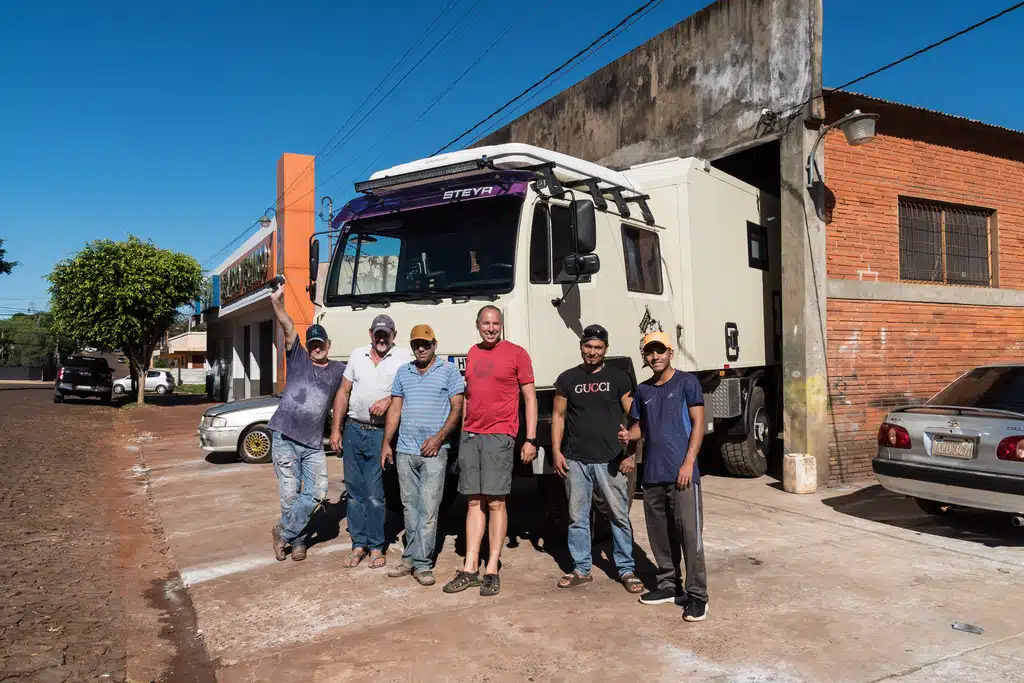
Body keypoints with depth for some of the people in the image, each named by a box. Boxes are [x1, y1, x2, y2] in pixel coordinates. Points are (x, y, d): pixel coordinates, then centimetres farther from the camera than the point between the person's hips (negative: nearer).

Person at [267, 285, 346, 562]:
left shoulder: (339, 370, 11)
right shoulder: (297, 358, 3)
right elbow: (288, 328, -10)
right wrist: (277, 302, -23)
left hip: (314, 443, 2)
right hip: (285, 438, -2)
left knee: (316, 492, -5)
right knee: (290, 494, 1)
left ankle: (284, 532, 14)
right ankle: (298, 540, 20)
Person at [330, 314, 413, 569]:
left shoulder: (403, 357, -1)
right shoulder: (357, 355, 11)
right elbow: (343, 392, 13)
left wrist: (388, 400, -23)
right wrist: (335, 429, 10)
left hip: (380, 433, -4)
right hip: (353, 430, 4)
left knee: (374, 493, -3)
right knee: (354, 490, 8)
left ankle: (376, 546, 10)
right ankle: (358, 544, 18)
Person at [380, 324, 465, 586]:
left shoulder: (449, 371, 1)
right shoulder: (403, 372, 14)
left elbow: (457, 409, -3)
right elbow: (395, 409, 15)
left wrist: (439, 438, -14)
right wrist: (386, 443, 8)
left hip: (434, 451, -4)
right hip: (405, 451, 4)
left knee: (428, 509, -4)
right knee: (410, 507, 11)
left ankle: (420, 563, 2)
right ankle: (413, 559, 20)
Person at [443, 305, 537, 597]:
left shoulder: (516, 353, -1)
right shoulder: (472, 354, 14)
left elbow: (530, 398, -1)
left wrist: (531, 439, -7)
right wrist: (464, 432, 16)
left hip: (499, 436, -5)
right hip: (470, 434, 5)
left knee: (495, 502, -3)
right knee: (475, 501, 8)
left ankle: (492, 570, 6)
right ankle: (470, 568, 13)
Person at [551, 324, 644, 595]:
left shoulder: (618, 378, 3)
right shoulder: (567, 379, 8)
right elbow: (558, 416, 10)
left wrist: (632, 453, -6)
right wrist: (556, 451, 2)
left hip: (611, 460, -2)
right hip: (576, 461, 2)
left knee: (619, 516, 2)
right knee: (577, 517, 8)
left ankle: (626, 570, 15)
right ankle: (581, 569, 20)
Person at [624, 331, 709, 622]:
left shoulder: (686, 382, -1)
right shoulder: (643, 390, 14)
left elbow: (698, 423, -5)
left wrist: (688, 462, -13)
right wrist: (629, 435, -4)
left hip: (681, 473, -6)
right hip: (652, 474, 6)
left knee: (690, 534, -5)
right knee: (660, 534, 13)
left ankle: (697, 595, 3)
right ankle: (669, 585, 27)